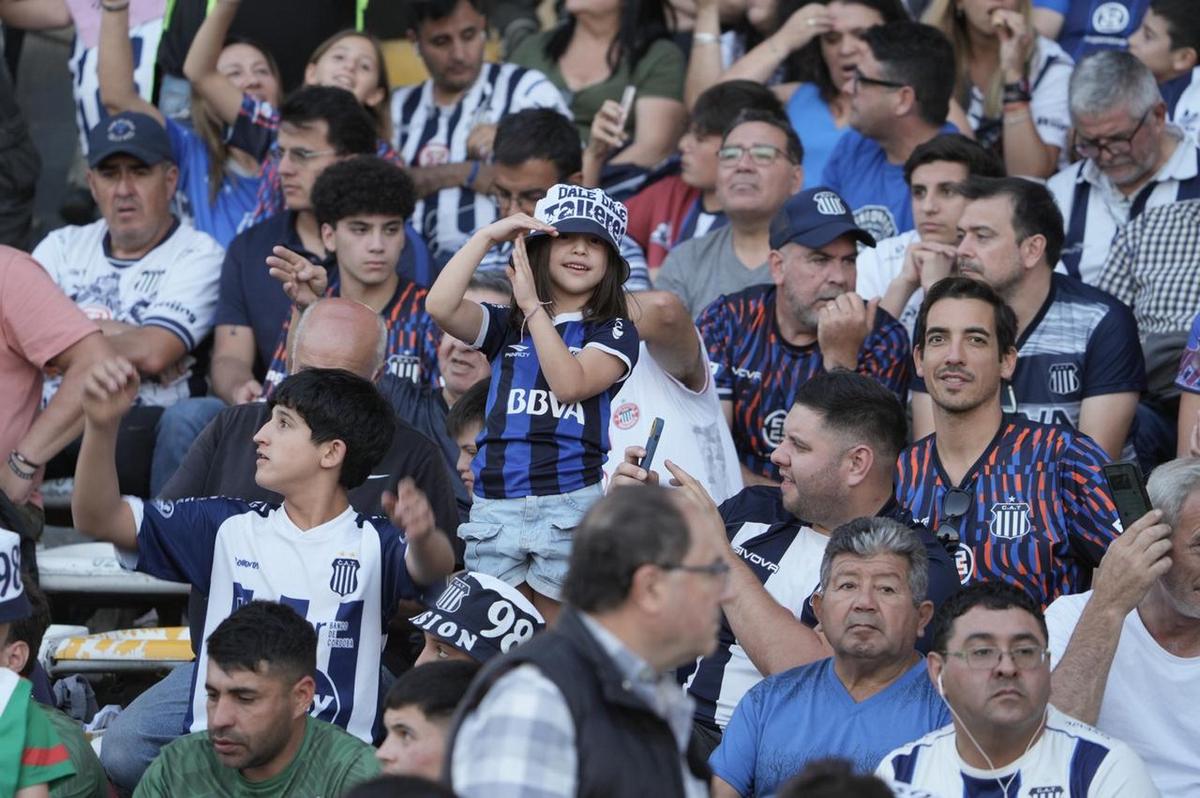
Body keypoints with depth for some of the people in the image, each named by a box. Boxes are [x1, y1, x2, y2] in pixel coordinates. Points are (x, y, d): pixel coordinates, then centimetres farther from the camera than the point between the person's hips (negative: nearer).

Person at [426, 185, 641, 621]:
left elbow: (570, 384, -12)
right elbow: (441, 306, -3)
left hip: (572, 501, -3)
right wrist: (488, 236, -1)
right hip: (494, 506, 3)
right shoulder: (506, 326, 16)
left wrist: (532, 306, -9)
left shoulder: (613, 332, 7)